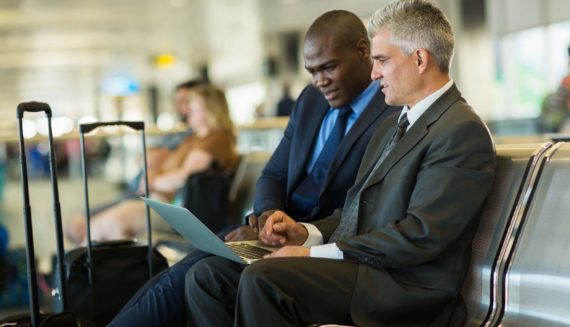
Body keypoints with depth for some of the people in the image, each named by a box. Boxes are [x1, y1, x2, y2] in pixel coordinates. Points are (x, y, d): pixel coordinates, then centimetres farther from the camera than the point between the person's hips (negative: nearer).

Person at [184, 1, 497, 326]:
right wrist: (308, 234, 3)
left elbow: (419, 236, -19)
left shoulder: (463, 131, -10)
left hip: (403, 287, -9)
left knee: (261, 279, -30)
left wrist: (316, 253, -16)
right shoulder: (392, 125, 22)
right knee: (208, 274, -5)